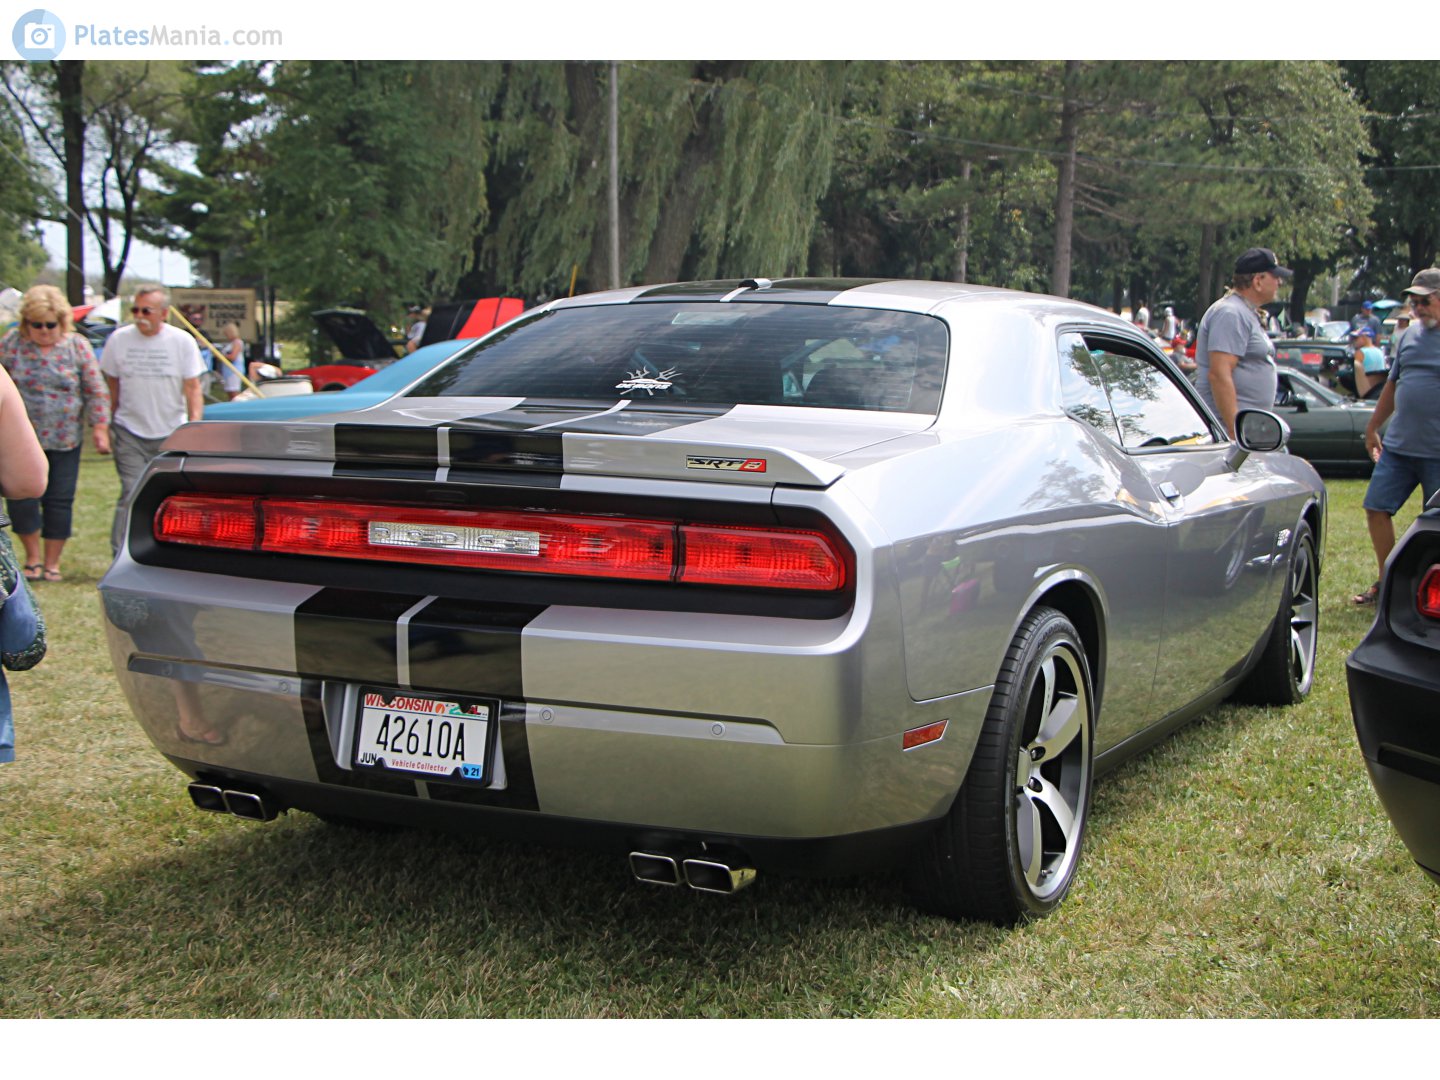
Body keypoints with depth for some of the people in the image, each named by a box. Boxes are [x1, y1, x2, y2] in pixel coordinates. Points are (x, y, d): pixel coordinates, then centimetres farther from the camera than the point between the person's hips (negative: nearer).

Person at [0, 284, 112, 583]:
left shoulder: (77, 346, 1)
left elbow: (96, 391, 4)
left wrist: (100, 427, -2)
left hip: (66, 440, 0)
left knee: (60, 501, 2)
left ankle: (52, 563, 15)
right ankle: (33, 558, 13)